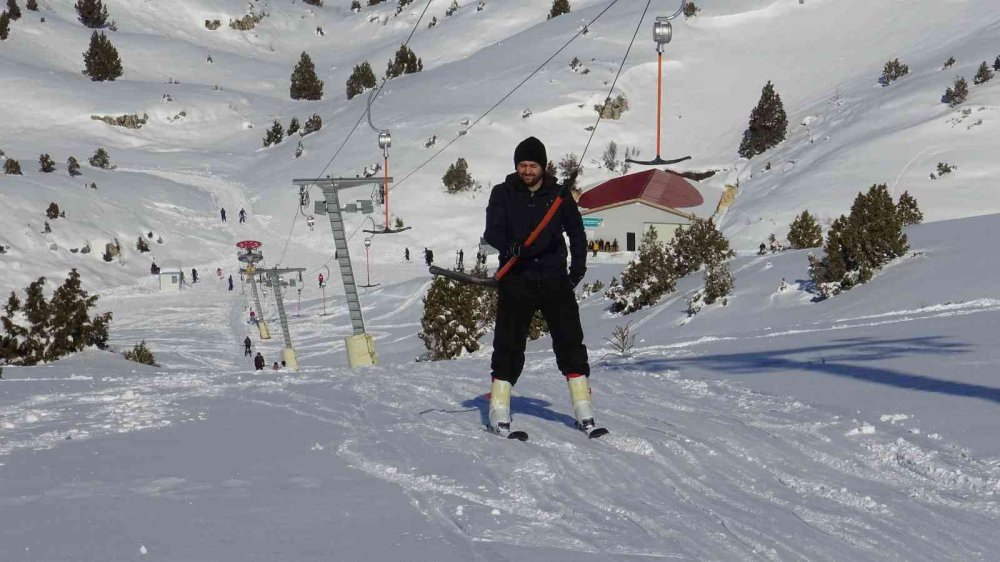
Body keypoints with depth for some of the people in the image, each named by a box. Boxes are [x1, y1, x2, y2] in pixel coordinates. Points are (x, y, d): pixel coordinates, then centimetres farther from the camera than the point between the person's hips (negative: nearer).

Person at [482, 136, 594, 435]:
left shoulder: (558, 194, 7)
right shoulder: (503, 194, 3)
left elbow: (576, 231, 17)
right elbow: (492, 231, -6)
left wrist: (578, 267, 8)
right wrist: (509, 246, -27)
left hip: (554, 278, 1)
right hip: (516, 279, -1)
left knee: (570, 340, -1)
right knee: (509, 344, -3)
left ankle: (583, 409, 3)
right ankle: (499, 410, 3)